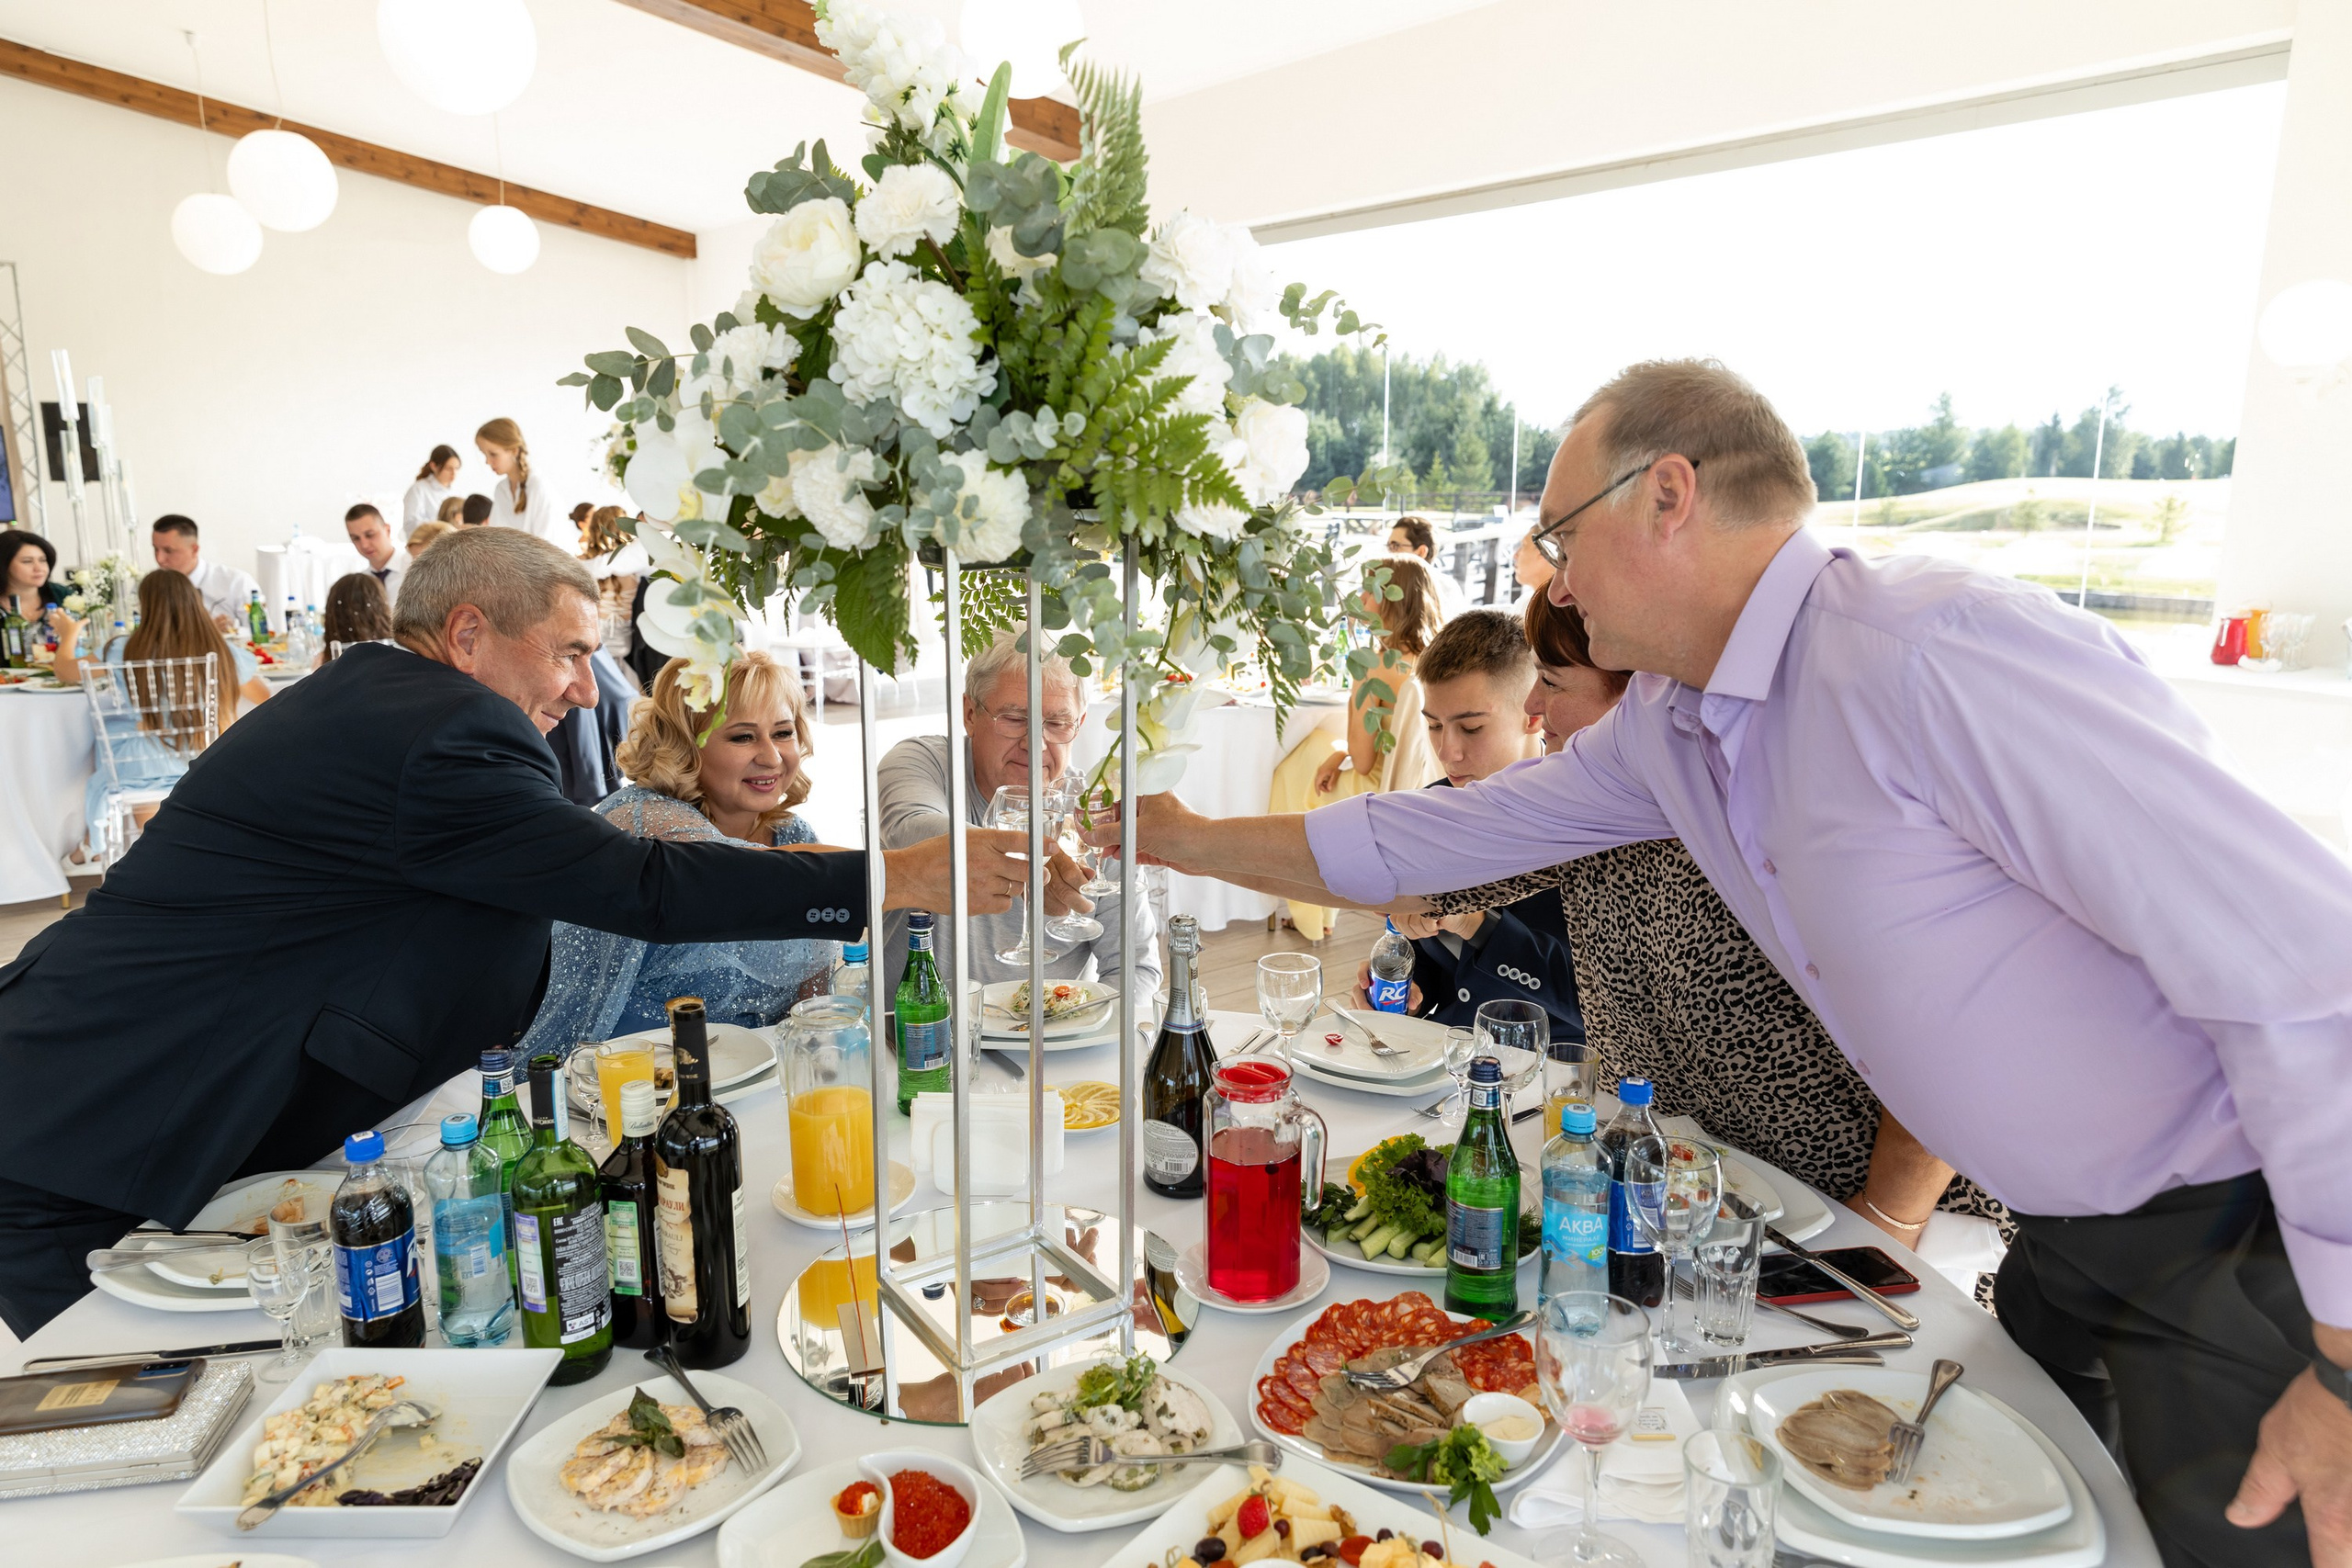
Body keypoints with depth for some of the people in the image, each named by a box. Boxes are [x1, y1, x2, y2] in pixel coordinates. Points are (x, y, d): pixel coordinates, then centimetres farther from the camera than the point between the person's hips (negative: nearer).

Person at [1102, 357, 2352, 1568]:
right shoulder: (1666, 728, -1)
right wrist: (1191, 842, 12)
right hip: (2070, 1235, 7)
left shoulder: (1938, 652, -28)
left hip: (2252, 1238, -7)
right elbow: (1441, 838, 9)